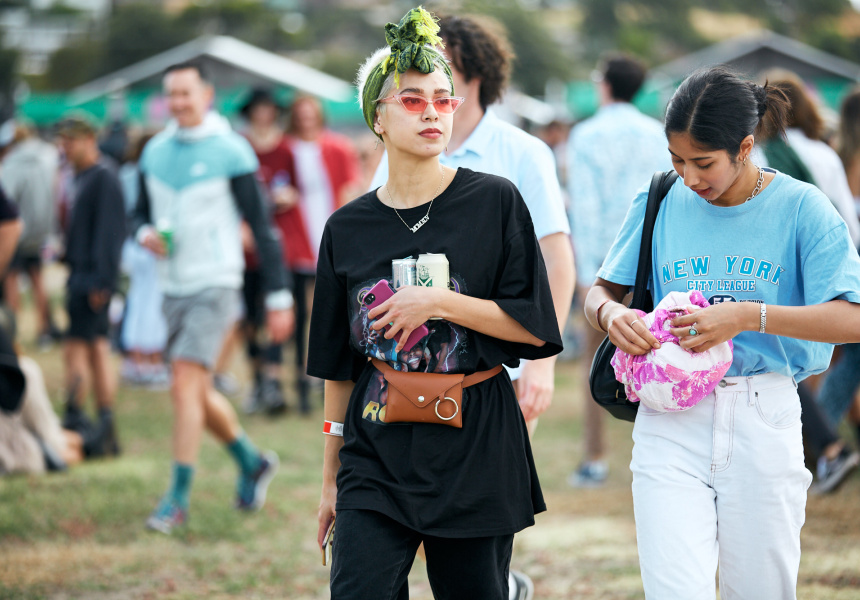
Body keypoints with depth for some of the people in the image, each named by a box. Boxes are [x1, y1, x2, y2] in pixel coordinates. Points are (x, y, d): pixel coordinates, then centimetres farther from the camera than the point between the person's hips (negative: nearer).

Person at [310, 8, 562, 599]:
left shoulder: (495, 201, -1)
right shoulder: (348, 229, 6)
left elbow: (535, 328, -4)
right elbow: (339, 367, 11)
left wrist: (439, 303, -13)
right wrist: (331, 477, 13)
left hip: (476, 455, -1)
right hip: (377, 458, 1)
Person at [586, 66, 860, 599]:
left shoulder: (800, 208, -3)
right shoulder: (660, 204, 5)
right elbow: (601, 291, 14)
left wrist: (748, 315, -24)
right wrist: (610, 314, -11)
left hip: (762, 419, -1)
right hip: (670, 424, 1)